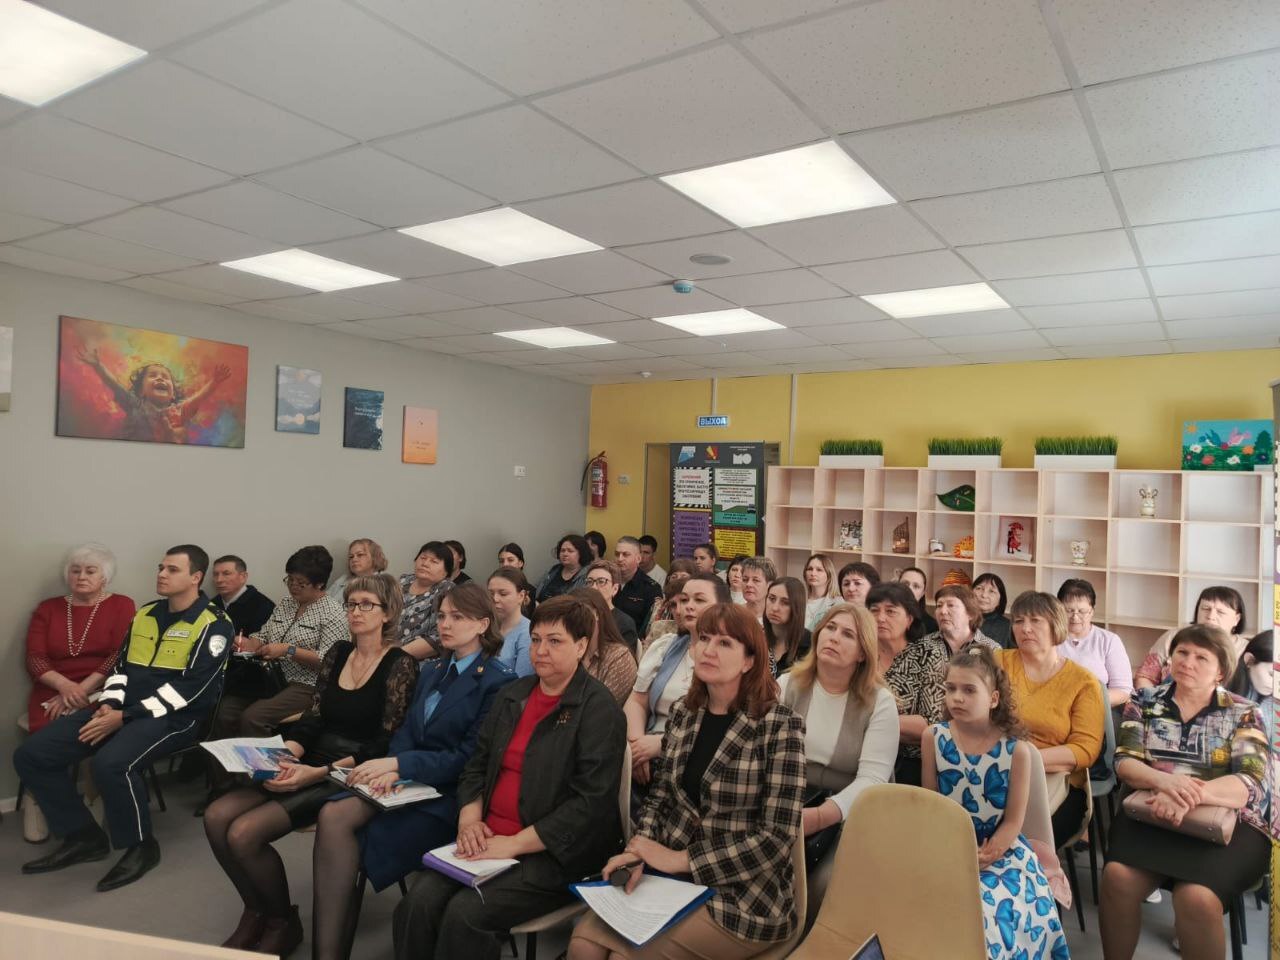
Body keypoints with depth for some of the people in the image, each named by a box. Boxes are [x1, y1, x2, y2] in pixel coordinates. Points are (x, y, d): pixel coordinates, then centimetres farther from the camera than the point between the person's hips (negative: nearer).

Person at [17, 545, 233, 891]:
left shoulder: (213, 624, -9)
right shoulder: (144, 614, 16)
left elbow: (189, 688, -16)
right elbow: (121, 666, 17)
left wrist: (125, 717, -19)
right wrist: (110, 704, -5)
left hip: (173, 716, -8)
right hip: (122, 710, 8)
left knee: (110, 764, -35)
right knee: (31, 754, -4)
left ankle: (140, 846, -9)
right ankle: (84, 837, 9)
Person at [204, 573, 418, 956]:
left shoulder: (400, 665, -10)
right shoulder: (337, 653, 10)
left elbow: (386, 744, -14)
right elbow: (313, 719, 9)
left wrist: (319, 772, -22)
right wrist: (284, 755, -11)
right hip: (311, 764, 7)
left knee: (244, 833, -20)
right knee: (217, 816, -11)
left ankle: (283, 922, 6)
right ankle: (256, 911, 10)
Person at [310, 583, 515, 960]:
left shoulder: (497, 682, -9)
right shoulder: (433, 670, 15)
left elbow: (470, 758, -13)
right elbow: (407, 729, 10)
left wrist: (397, 764, -17)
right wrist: (392, 769, -12)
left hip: (450, 795, -6)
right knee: (332, 816, -20)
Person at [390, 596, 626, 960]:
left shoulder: (599, 709, -10)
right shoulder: (512, 694, 12)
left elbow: (593, 803, -16)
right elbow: (477, 765, 17)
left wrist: (515, 843, -17)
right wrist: (469, 820, -3)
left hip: (554, 852, -6)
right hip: (488, 838, 6)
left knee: (466, 913, -23)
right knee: (418, 902, -16)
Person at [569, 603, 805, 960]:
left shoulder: (780, 724, -13)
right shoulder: (684, 712, 3)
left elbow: (776, 837, -16)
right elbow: (660, 794, 11)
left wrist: (680, 860, -16)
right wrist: (640, 852, -9)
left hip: (744, 895, -4)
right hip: (671, 876, 5)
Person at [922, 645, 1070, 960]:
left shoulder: (1016, 749, -10)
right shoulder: (934, 737, -5)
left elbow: (1013, 821, -5)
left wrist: (982, 859, -15)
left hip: (1000, 851, -1)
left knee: (985, 912, -23)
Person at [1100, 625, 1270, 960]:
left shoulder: (1243, 714, 7)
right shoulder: (1145, 701, 11)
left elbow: (1251, 784, -7)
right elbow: (1124, 762, 2)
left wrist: (1191, 795, -27)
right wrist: (1164, 781, -21)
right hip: (1149, 815, 2)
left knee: (1196, 898, -32)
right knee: (1118, 877, -28)